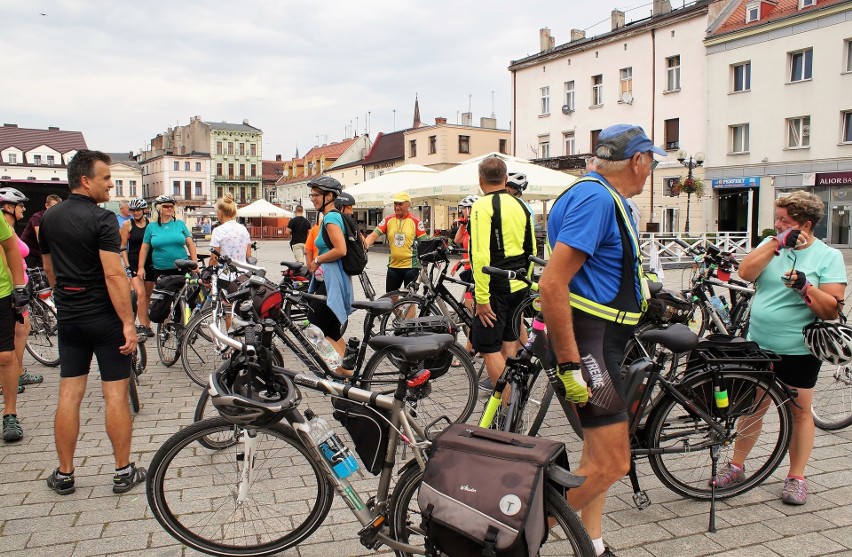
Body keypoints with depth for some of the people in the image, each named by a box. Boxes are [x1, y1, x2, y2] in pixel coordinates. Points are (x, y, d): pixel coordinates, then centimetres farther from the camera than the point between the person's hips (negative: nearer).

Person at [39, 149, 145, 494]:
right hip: (105, 318, -6)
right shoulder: (101, 219, -15)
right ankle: (123, 472, 11)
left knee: (69, 395, 10)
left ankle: (64, 475, 18)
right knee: (116, 395, 2)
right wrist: (128, 323, -19)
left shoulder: (49, 218, 8)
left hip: (69, 319, 6)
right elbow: (114, 275, -22)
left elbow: (49, 270, 16)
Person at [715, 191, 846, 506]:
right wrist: (777, 243, -16)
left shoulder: (829, 257, -4)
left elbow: (832, 310, -11)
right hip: (758, 345, 3)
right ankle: (736, 467, 24)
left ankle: (796, 477, 23)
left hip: (799, 351, -3)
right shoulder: (771, 244, 7)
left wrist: (805, 287, -26)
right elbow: (745, 273, -11)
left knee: (799, 412, 9)